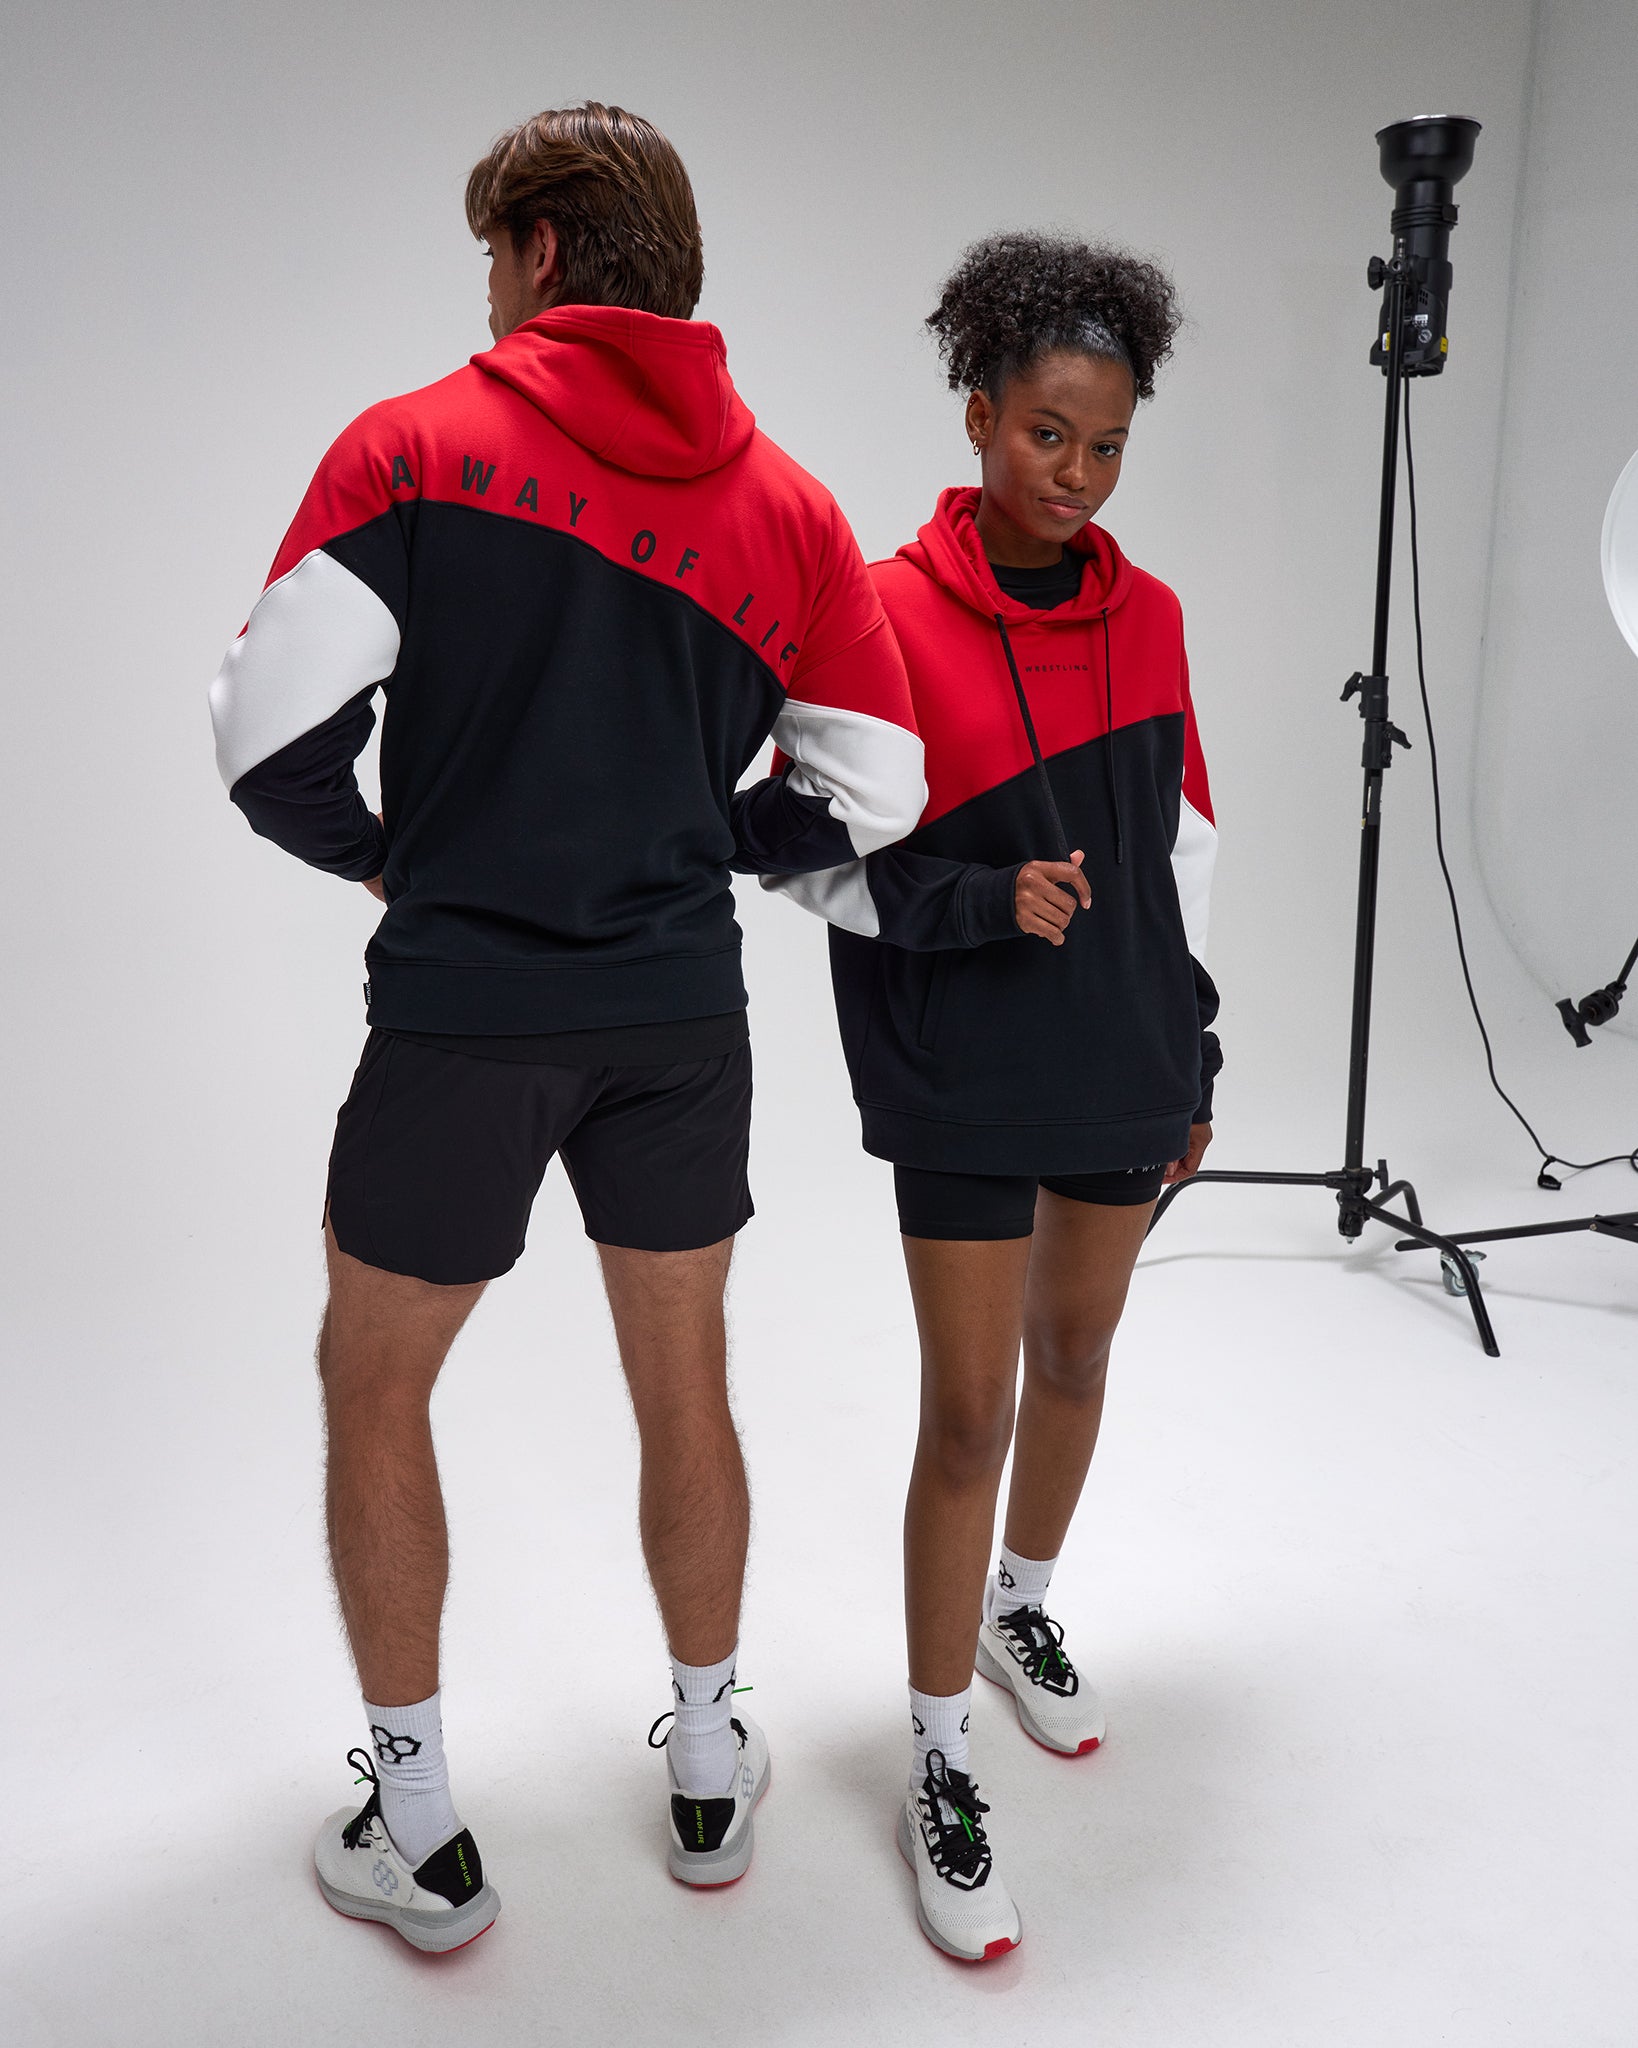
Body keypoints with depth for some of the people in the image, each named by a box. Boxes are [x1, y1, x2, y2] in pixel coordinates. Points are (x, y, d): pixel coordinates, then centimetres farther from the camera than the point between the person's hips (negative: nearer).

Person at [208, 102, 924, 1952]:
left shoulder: (417, 445, -5)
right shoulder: (786, 503, 6)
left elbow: (271, 736, -12)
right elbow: (870, 795, 3)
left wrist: (379, 853, 7)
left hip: (461, 1009, -3)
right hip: (682, 1012, 4)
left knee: (373, 1386, 17)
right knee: (683, 1382, 19)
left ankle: (418, 1836, 28)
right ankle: (710, 1770, 37)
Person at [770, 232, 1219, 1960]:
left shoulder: (1147, 615, 4)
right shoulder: (889, 611, -10)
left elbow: (1180, 846, 10)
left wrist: (1192, 1056, 11)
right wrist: (986, 902, -22)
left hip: (1123, 1066, 5)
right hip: (966, 1085, -5)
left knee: (1074, 1354, 20)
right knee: (969, 1412, 0)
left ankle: (1022, 1609, 47)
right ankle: (938, 1764, 20)